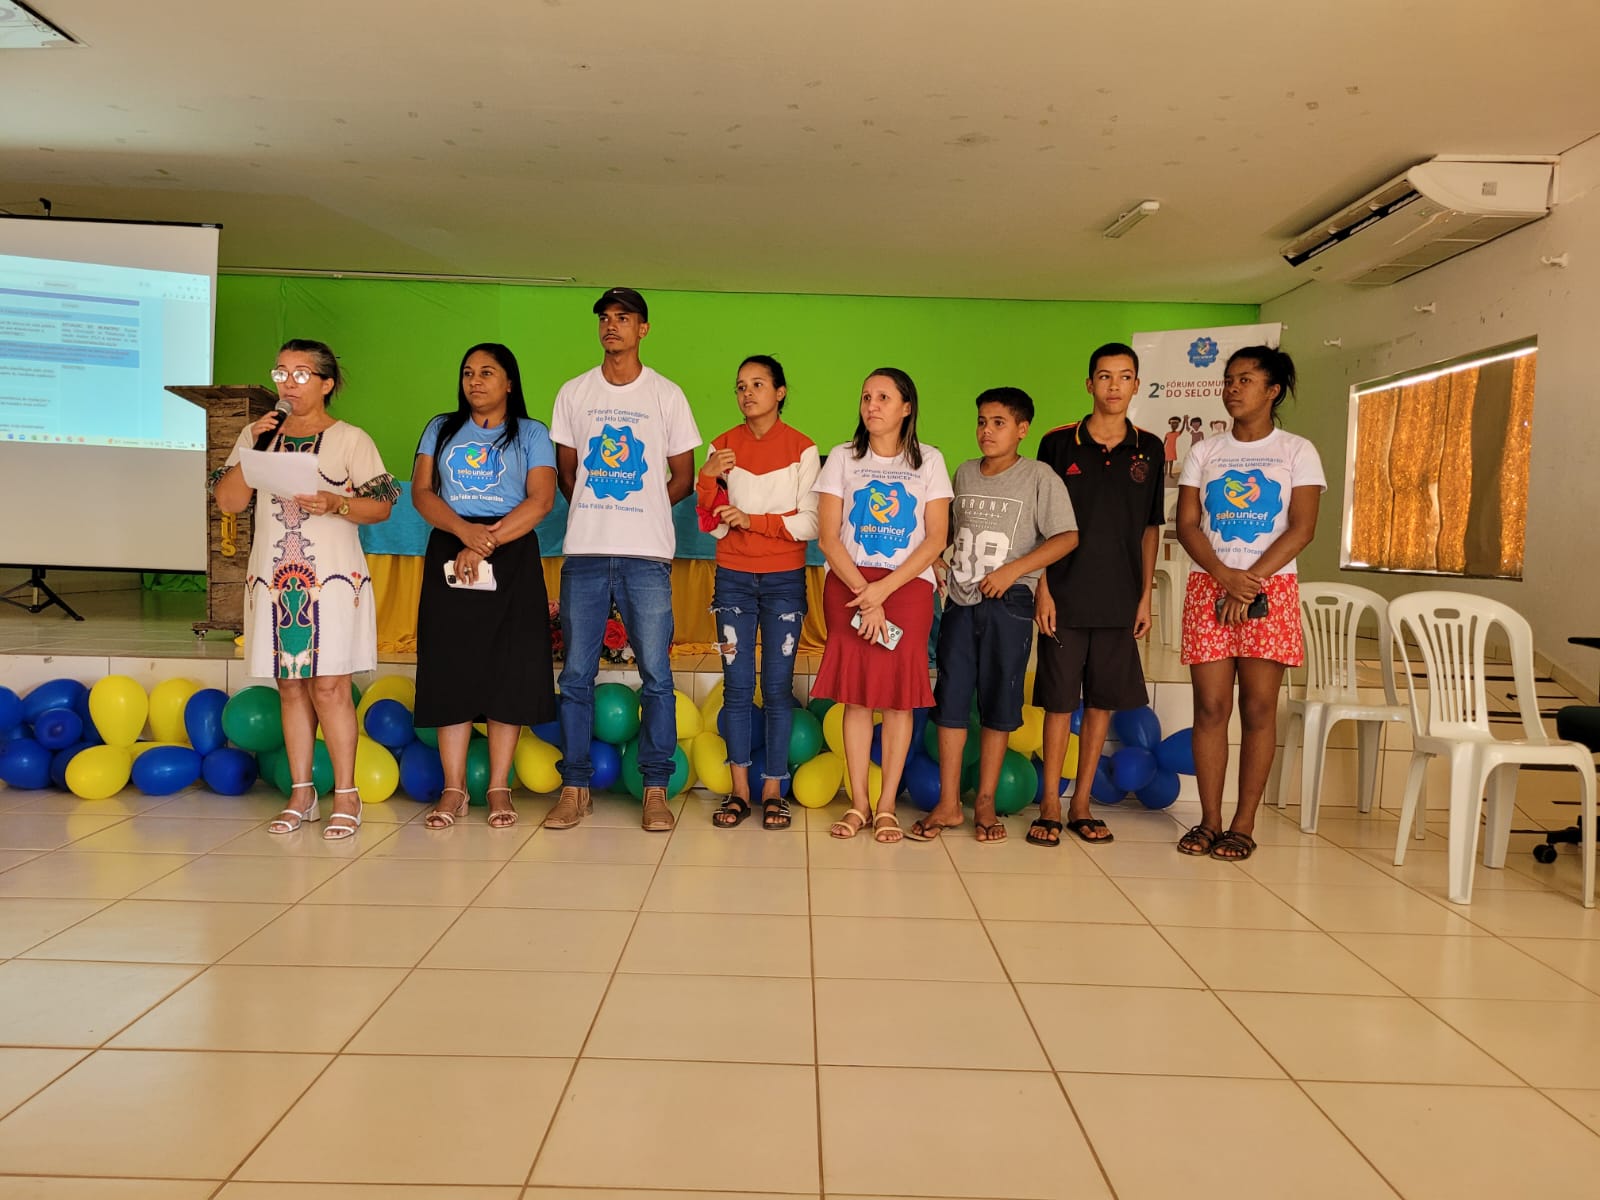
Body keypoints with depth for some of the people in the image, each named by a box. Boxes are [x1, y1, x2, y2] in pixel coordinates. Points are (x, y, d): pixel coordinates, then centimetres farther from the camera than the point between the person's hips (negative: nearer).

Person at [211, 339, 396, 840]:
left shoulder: (351, 440, 2)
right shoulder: (258, 434, 13)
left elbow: (382, 506, -1)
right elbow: (228, 501, 6)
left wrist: (336, 504, -18)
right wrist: (251, 449, -5)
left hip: (333, 578, -4)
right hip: (273, 578, 4)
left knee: (329, 685, -5)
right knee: (291, 685, 7)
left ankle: (346, 795, 4)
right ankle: (301, 794, 16)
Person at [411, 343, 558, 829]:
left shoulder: (531, 434, 9)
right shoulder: (441, 429, 16)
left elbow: (541, 500, -5)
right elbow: (421, 492, 4)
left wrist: (486, 545, -15)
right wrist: (465, 531, -15)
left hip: (512, 557, -2)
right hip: (449, 554, 2)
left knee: (509, 671, -3)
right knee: (450, 669, -1)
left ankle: (499, 788, 4)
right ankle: (454, 788, 6)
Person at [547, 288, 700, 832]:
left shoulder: (667, 395, 6)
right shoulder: (574, 393, 11)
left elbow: (683, 477, 9)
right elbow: (565, 470, 18)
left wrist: (640, 515, 5)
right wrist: (596, 515, 9)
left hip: (647, 555, -2)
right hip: (584, 553, 2)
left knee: (656, 674, -2)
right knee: (576, 674, 3)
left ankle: (655, 790, 7)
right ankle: (575, 788, 12)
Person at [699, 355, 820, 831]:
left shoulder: (802, 448, -1)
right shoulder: (723, 446, 6)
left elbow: (810, 523, -6)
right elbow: (715, 526, 4)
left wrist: (754, 520, -15)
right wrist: (709, 479, -12)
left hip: (784, 580, -2)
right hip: (734, 577, 2)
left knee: (777, 685, 0)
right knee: (737, 685, 2)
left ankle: (773, 790, 7)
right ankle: (739, 790, 9)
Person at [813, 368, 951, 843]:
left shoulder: (929, 461, 6)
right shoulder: (843, 458, 7)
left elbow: (936, 539, -1)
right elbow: (828, 537, -1)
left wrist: (884, 589, -12)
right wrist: (864, 595, -12)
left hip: (908, 585, 0)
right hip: (848, 583, 1)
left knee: (899, 695, -2)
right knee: (856, 694, -1)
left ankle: (887, 807, 6)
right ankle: (858, 803, 8)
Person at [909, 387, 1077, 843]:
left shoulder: (1039, 477, -4)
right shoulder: (964, 472, 11)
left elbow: (1066, 537, -10)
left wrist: (1012, 570, -17)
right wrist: (933, 562, 3)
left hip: (1007, 602, -4)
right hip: (960, 600, 4)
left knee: (998, 703, 5)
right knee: (950, 699, 3)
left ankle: (985, 803, 16)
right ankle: (948, 805, 11)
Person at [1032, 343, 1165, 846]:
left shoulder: (1149, 449, 6)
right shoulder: (1058, 443, -1)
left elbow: (1150, 529, 10)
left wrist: (1145, 595, 5)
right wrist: (1043, 589, -7)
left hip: (1120, 601, 3)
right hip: (1065, 597, -2)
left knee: (1103, 701, 7)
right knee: (1059, 700, 2)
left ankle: (1081, 804, 19)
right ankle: (1050, 806, 12)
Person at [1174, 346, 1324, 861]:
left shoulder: (1297, 451, 4)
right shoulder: (1205, 452, 11)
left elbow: (1301, 528, -5)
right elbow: (1186, 525, 2)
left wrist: (1252, 580, -14)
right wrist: (1225, 576, -13)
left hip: (1270, 589, -2)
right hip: (1208, 586, 2)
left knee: (1258, 708, 0)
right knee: (1210, 706, -1)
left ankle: (1244, 824, 7)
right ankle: (1209, 821, 7)